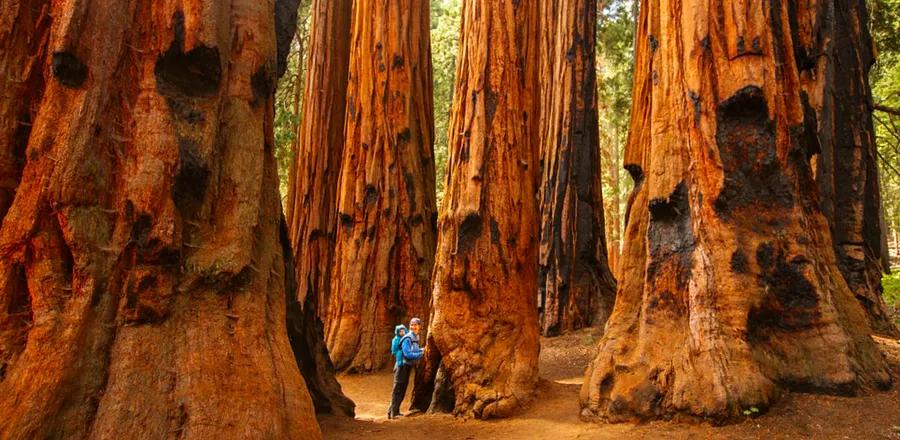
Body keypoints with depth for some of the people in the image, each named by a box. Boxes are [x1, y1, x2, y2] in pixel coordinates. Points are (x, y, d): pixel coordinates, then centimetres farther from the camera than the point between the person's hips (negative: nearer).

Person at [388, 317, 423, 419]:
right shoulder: (407, 338, -18)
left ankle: (394, 411, 23)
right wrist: (420, 353, -19)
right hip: (403, 366, -9)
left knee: (402, 391, 14)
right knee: (398, 390, -7)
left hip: (408, 367, 9)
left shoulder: (416, 338, 11)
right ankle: (393, 413, -4)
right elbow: (407, 354, -23)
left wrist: (421, 350, 0)